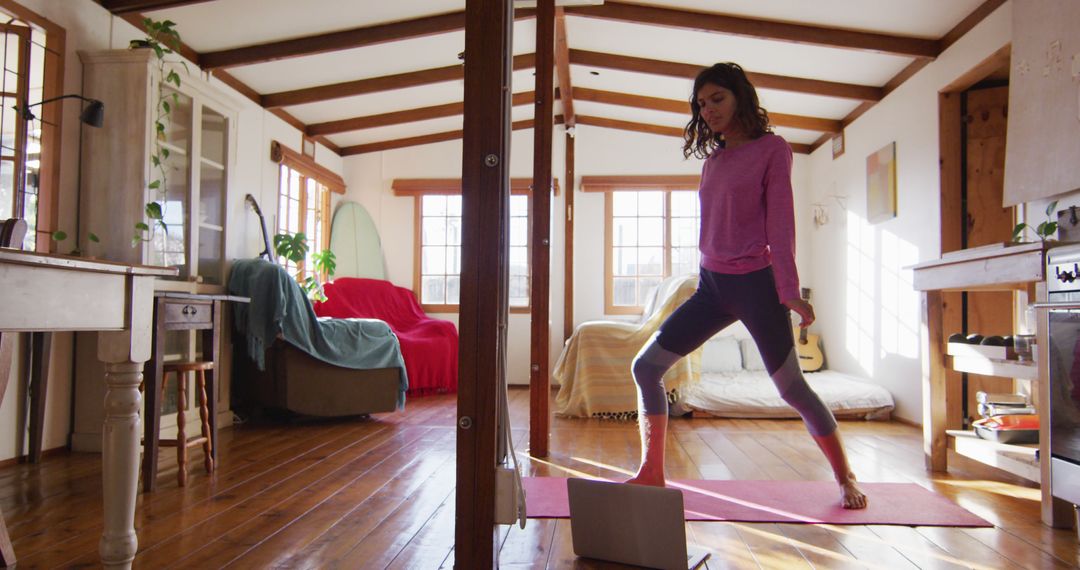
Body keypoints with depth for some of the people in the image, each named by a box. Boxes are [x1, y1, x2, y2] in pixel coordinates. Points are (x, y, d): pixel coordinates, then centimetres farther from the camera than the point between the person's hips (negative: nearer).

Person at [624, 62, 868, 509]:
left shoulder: (771, 149, -2)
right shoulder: (713, 159, 15)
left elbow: (780, 220, -9)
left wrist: (789, 291, -13)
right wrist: (710, 278, 15)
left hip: (756, 284, -6)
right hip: (712, 286, 6)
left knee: (791, 388, 0)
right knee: (645, 367, -2)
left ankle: (846, 480, 20)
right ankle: (652, 473, 8)